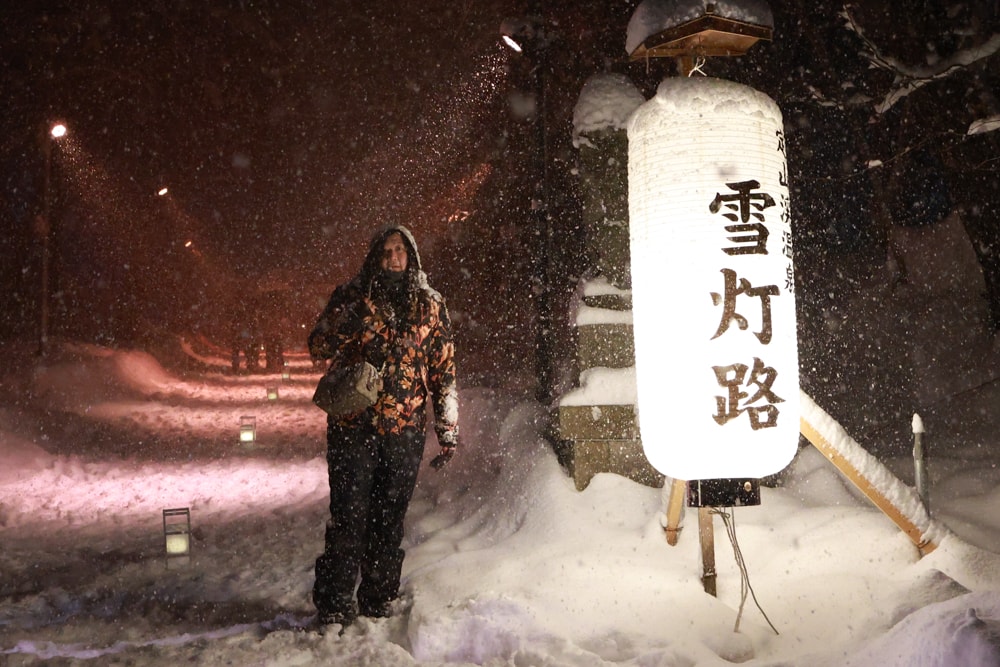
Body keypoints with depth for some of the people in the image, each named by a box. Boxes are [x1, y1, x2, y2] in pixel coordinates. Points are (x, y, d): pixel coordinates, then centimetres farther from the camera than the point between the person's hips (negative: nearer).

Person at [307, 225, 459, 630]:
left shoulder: (430, 306, 9)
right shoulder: (351, 297, 6)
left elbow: (444, 371, 11)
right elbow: (318, 347, 2)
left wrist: (448, 429, 7)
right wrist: (347, 316, -18)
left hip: (405, 430, 2)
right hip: (353, 427, -1)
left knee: (390, 520, 7)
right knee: (348, 517, -4)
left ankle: (379, 602, 20)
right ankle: (334, 607, 6)